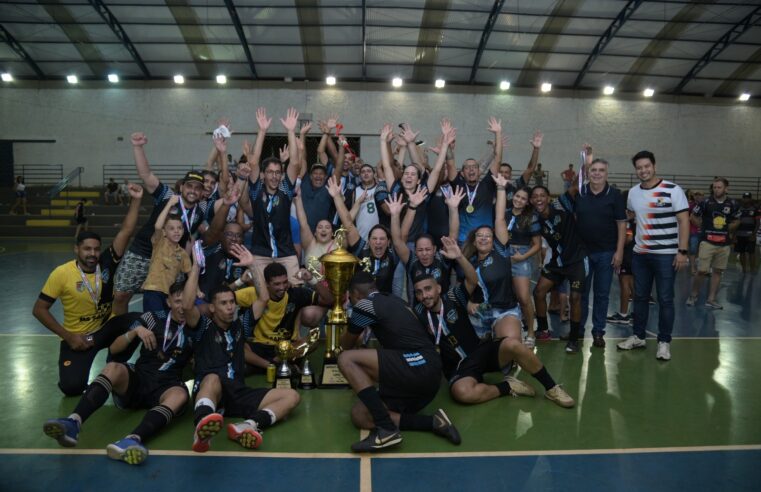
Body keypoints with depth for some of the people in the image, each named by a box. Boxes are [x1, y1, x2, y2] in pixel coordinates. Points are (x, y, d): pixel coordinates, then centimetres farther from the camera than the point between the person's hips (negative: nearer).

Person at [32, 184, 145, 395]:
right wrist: (68, 336, -16)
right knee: (72, 387, -22)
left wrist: (135, 200, -26)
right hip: (77, 337, -3)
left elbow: (126, 231, -17)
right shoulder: (62, 274, -15)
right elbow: (39, 309, -9)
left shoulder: (106, 263, -10)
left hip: (107, 327, 3)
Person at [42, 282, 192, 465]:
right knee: (113, 368, -29)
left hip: (166, 388, -2)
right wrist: (136, 331, -11)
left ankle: (132, 440, -61)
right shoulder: (153, 318, 7)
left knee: (180, 394, -36)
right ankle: (73, 423, -49)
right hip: (138, 379, 2)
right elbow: (114, 349, 7)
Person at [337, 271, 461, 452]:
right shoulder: (394, 300, 23)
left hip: (416, 367, -8)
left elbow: (347, 345, 18)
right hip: (427, 373, 8)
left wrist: (344, 334, 43)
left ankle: (386, 429, -16)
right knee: (359, 415, 8)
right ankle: (433, 422, 2)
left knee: (346, 359, -11)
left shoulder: (364, 305, 1)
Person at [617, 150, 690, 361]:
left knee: (665, 300, 2)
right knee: (640, 297, 12)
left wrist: (682, 251, -15)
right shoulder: (633, 193, 6)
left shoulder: (672, 190, -9)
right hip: (640, 254, 5)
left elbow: (684, 221, -10)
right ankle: (638, 336, 24)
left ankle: (664, 342, 13)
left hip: (666, 255, -5)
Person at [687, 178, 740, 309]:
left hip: (724, 244, 3)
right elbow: (693, 218, 5)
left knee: (717, 271, 8)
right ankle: (693, 295, 13)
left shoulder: (733, 204, 3)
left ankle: (711, 300, 15)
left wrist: (728, 229, 5)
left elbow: (736, 221, 18)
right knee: (702, 271, -8)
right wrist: (706, 226, 3)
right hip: (707, 242, -3)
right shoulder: (706, 202, -5)